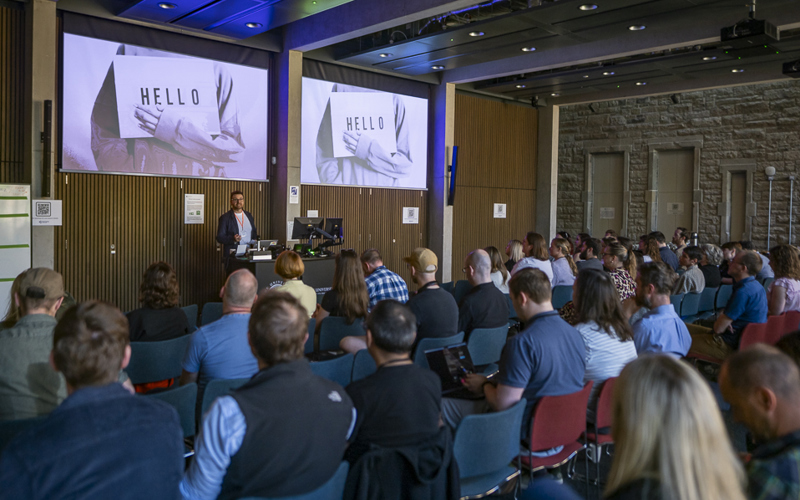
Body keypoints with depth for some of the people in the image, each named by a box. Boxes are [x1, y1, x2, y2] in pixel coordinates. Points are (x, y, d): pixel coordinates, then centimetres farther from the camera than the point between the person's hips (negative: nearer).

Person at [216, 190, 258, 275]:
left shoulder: (249, 215, 17)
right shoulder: (225, 217, 1)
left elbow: (254, 232, 26)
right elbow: (219, 238, -3)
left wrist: (255, 240, 4)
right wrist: (233, 239, -20)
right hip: (233, 257, -4)